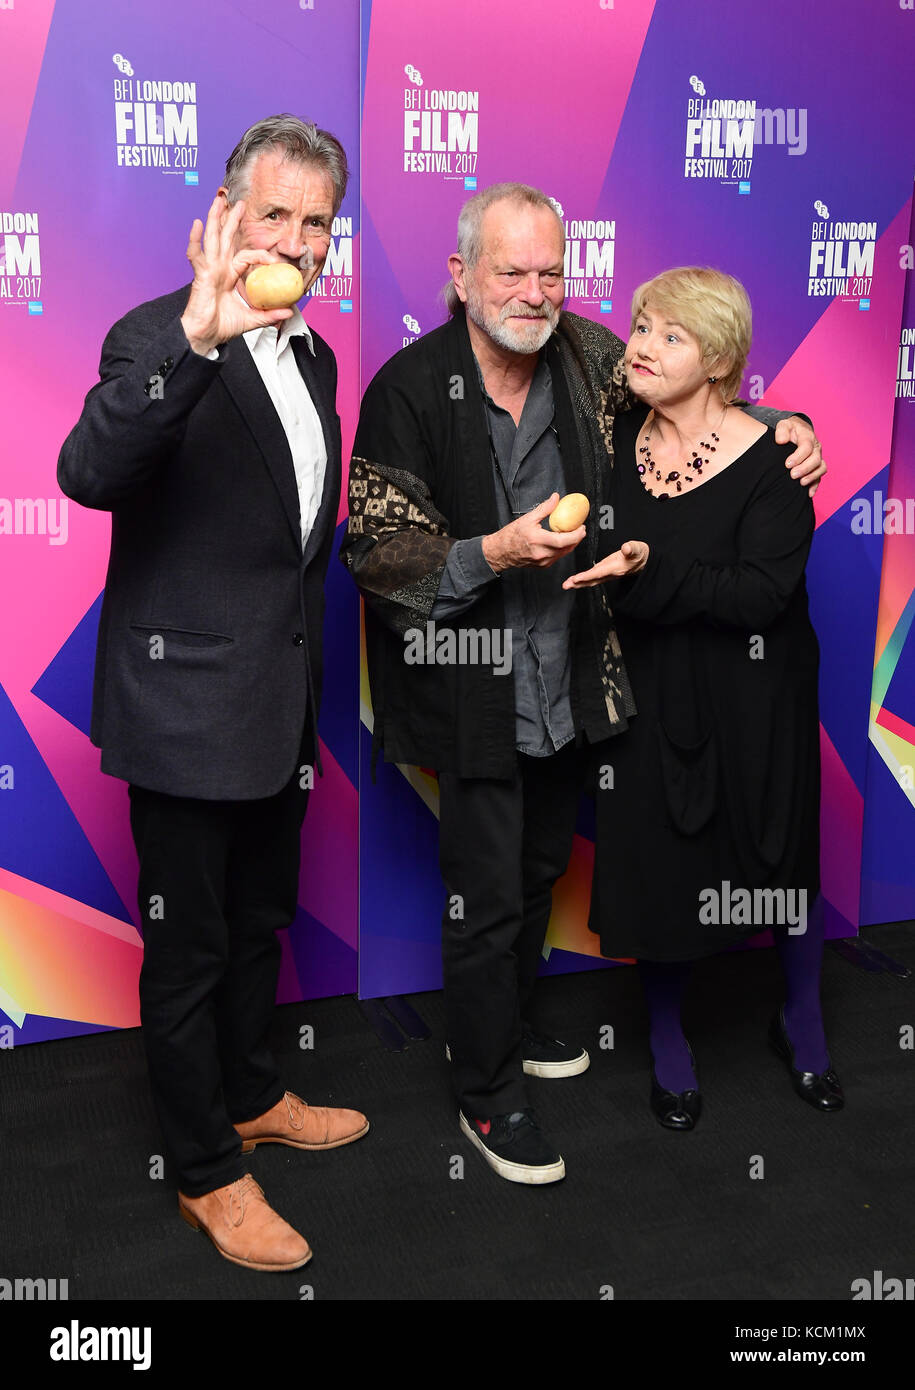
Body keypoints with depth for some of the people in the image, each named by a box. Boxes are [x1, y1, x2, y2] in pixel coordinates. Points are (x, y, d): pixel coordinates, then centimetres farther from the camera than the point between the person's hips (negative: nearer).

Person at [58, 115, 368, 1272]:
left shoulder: (312, 357, 11)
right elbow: (88, 473, -35)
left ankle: (250, 1099, 44)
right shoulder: (159, 339, -15)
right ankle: (207, 1174, 27)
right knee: (189, 945, 8)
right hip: (188, 707, -8)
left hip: (279, 706, 8)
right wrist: (197, 337, -46)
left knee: (259, 923, 23)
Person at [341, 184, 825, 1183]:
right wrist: (497, 552, -27)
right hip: (473, 694, -6)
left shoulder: (587, 360, -1)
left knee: (541, 867, 22)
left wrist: (783, 423, -1)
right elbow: (374, 554, -15)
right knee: (485, 893, 4)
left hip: (567, 680, 6)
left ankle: (509, 1024, 47)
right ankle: (487, 1092, 26)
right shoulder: (409, 390, -14)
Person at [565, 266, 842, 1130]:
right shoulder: (616, 440, -2)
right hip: (648, 692, 3)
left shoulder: (769, 459, -15)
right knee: (656, 861, 8)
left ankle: (801, 1023, 39)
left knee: (781, 852, 12)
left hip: (754, 700, -2)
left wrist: (651, 571, -33)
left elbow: (763, 594, -24)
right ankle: (665, 1040, 32)